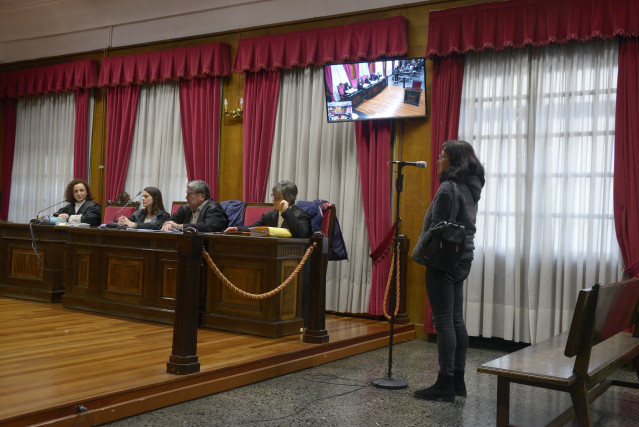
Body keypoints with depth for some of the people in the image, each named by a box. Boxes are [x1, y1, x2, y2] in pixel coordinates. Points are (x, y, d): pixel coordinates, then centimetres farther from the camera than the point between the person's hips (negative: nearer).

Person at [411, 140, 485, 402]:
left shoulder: (448, 187, -14)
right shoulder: (470, 189, 14)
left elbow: (436, 226, -17)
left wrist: (420, 252, -7)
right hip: (462, 260, 10)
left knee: (444, 322, -6)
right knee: (456, 321, 12)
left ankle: (445, 384, -1)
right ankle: (457, 380, 19)